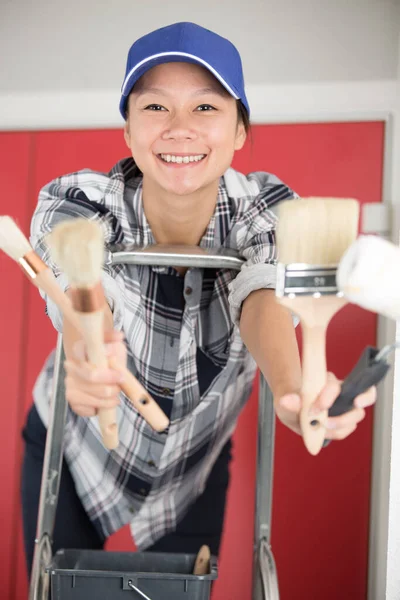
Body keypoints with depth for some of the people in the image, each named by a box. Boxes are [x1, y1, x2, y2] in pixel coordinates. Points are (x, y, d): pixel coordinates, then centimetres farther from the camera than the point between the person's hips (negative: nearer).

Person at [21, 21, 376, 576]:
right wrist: (86, 360, -69)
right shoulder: (78, 204, -26)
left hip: (195, 469, 1)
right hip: (73, 453, -1)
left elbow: (263, 296, -39)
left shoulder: (268, 212, -21)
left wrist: (292, 391, -62)